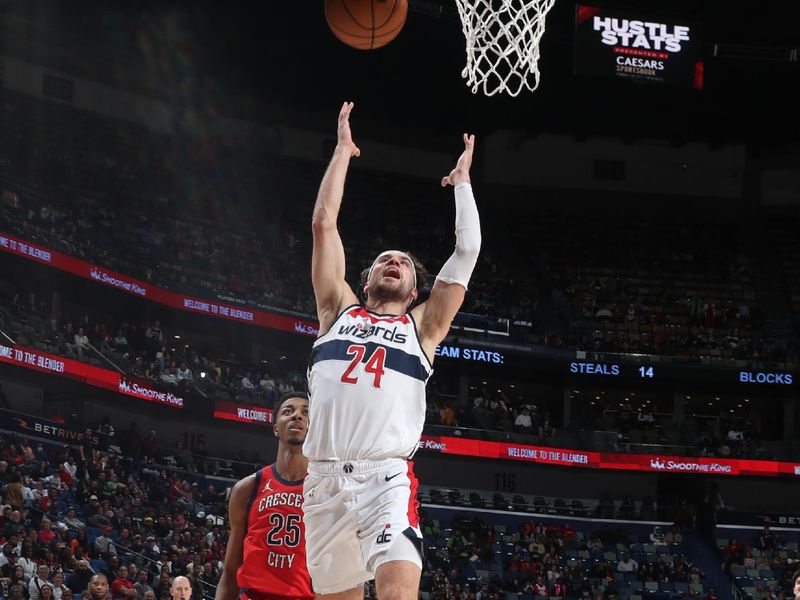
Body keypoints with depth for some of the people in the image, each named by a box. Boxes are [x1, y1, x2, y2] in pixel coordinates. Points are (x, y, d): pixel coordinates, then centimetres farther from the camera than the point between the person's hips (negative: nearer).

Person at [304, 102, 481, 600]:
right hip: (324, 480, 2)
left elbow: (467, 251, 12)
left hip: (387, 480, -2)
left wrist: (462, 181, 21)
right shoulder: (340, 311, 20)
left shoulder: (423, 326, 17)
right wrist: (343, 152, 21)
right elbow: (324, 223, 17)